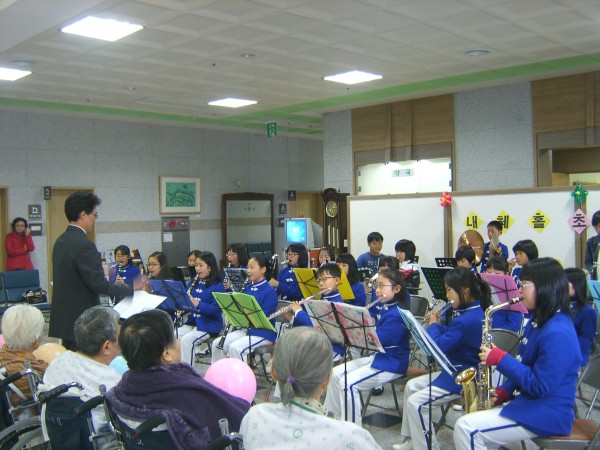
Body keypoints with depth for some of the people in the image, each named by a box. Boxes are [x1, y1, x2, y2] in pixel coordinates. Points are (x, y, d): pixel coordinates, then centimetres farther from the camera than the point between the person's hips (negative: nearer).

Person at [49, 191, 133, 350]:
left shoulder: (61, 241, 9)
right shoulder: (84, 245, -20)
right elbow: (98, 284, -22)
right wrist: (131, 290, -14)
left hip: (63, 317, 9)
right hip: (81, 321, -9)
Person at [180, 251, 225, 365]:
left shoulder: (217, 286, -7)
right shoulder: (193, 283, 13)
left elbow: (216, 310, -17)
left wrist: (197, 304, -29)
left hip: (208, 326, -6)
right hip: (191, 322, 6)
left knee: (186, 340, -26)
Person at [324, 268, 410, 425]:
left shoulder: (397, 314, -20)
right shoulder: (385, 308, 10)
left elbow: (376, 339, -26)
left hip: (391, 364, -10)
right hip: (376, 356, 10)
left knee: (348, 382, -23)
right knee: (335, 374, 3)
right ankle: (337, 418, 12)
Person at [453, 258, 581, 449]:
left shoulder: (557, 333, -23)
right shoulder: (539, 322, 11)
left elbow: (539, 386, -25)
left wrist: (500, 359, -20)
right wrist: (503, 392, 3)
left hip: (546, 416, -10)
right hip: (527, 402, 10)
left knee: (466, 428, -17)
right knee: (466, 423, 6)